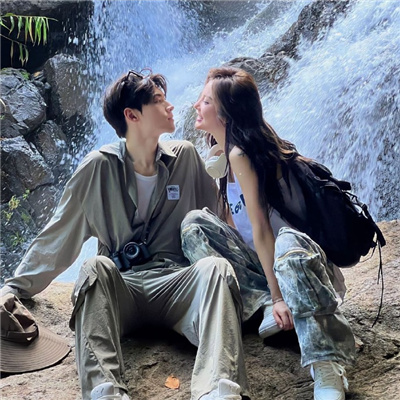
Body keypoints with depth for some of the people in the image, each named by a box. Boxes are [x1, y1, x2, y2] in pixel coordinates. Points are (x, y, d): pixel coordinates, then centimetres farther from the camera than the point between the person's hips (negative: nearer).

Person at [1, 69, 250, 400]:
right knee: (96, 267, -32)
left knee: (217, 268, -30)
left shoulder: (186, 156, 9)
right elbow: (58, 235, 8)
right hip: (119, 287, -1)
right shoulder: (99, 167, 3)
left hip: (176, 281, 1)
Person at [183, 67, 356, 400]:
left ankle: (328, 367, -47)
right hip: (262, 263, 9)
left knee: (287, 242, -43)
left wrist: (278, 297, -25)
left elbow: (261, 228, -24)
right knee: (196, 220, -4)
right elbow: (231, 219, 12)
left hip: (303, 259, -8)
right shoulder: (224, 152, 9)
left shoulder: (240, 154, -18)